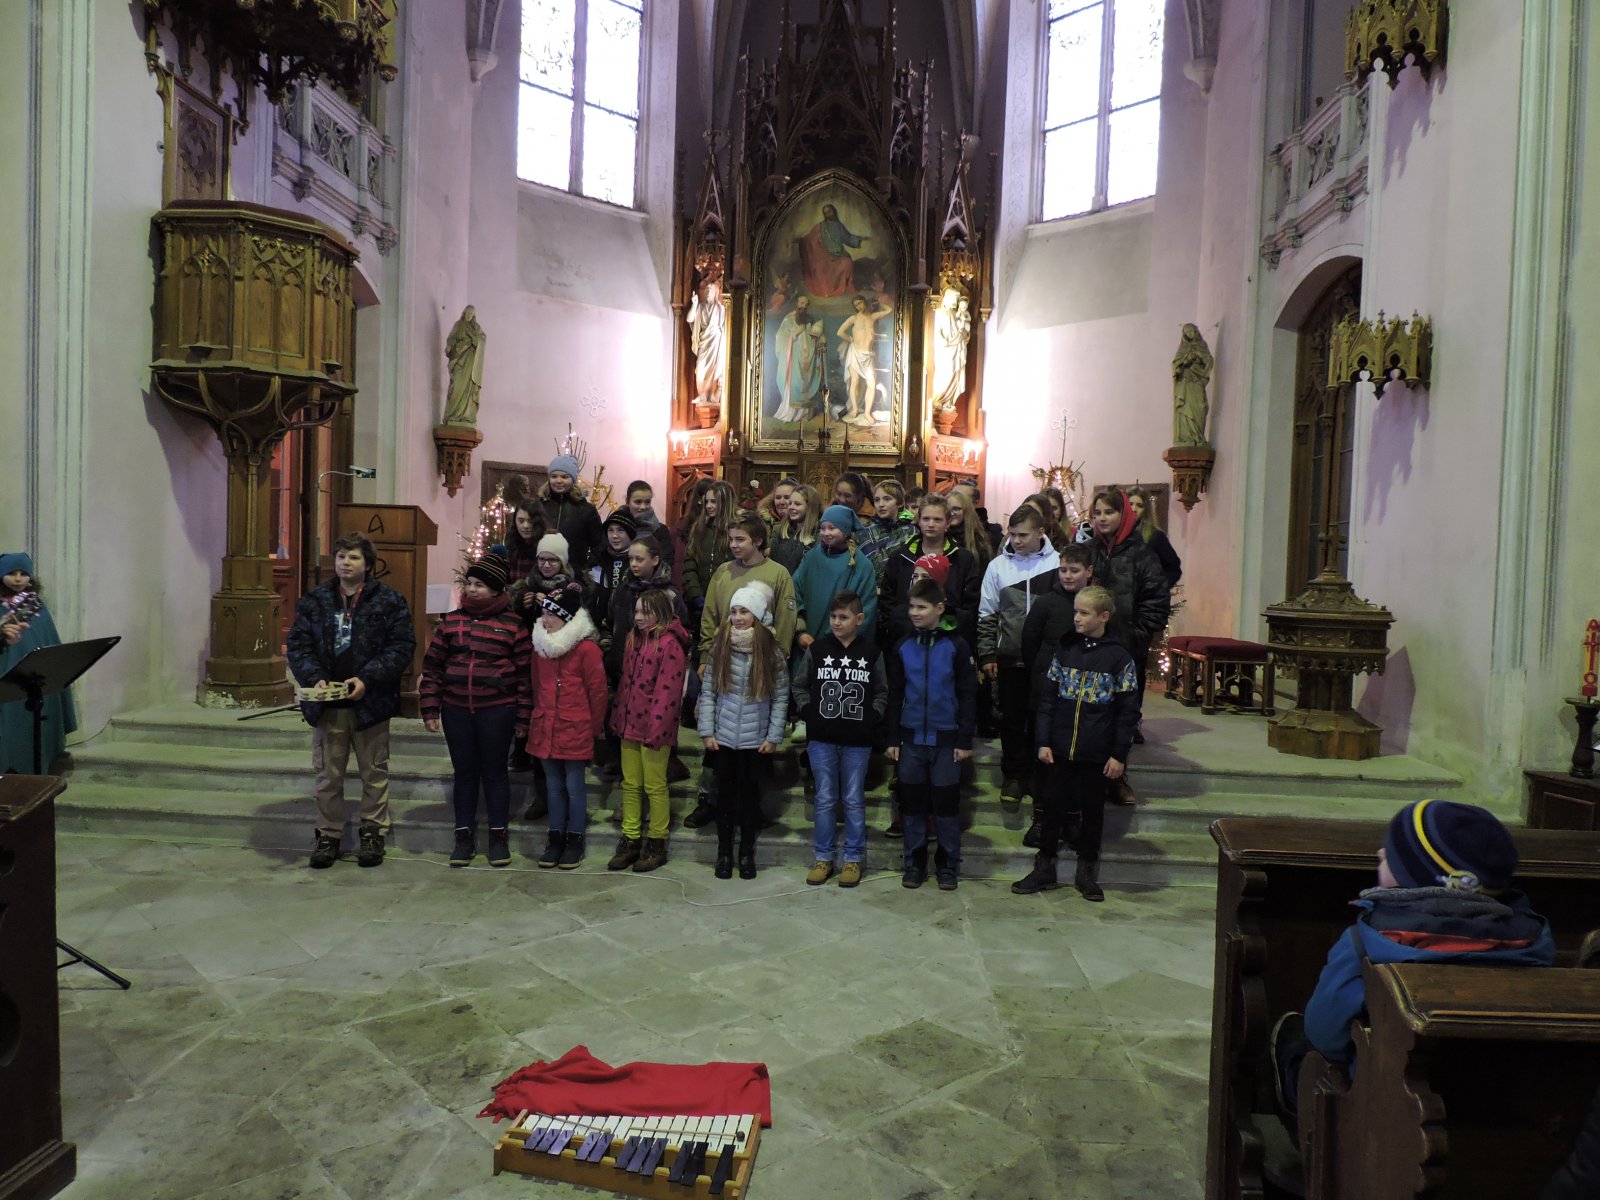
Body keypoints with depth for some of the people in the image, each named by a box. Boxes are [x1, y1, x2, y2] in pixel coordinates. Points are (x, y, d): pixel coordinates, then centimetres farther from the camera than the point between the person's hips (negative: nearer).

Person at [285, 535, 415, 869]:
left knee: (374, 772, 9)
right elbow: (298, 644, 4)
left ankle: (373, 832, 23)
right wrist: (314, 678, -14)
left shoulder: (389, 600, -2)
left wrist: (367, 679, -17)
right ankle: (328, 834, 25)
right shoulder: (314, 600, 7)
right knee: (328, 774, 12)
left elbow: (402, 645, -8)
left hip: (371, 702, -2)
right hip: (326, 703, 2)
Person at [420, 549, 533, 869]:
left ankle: (499, 836, 19)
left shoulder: (512, 625, -4)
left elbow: (525, 674, -3)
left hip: (497, 712, -3)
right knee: (464, 772, 11)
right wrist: (430, 709, 2)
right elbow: (432, 667, 8)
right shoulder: (450, 621, 6)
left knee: (494, 771, 7)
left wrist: (522, 717, -4)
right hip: (456, 710, 3)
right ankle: (464, 835, 23)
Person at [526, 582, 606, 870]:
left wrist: (595, 727, -1)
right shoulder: (540, 644, 6)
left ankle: (575, 839, 18)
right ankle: (556, 837, 25)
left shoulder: (586, 648, -13)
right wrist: (538, 716, 15)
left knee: (574, 787, 5)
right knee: (554, 786, 15)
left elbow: (598, 690, -8)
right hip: (545, 728, 6)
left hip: (575, 729, -5)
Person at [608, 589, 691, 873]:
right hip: (630, 723, 8)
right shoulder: (633, 639, 11)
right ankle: (630, 840, 23)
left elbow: (667, 691, -19)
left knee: (655, 786, 3)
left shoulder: (670, 644, -14)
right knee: (630, 784, 13)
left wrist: (656, 729, -21)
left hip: (654, 727, -8)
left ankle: (656, 843, 15)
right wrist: (617, 717, 15)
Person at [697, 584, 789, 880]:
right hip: (723, 737, 1)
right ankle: (724, 852, 24)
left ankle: (747, 853, 23)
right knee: (725, 794, 10)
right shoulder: (719, 647, -1)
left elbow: (781, 697, -3)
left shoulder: (771, 652, -5)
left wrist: (774, 736, -6)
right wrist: (706, 731, -5)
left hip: (756, 739, -1)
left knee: (750, 794, 9)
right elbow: (707, 691, 0)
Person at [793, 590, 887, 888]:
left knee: (854, 801, 7)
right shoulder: (816, 650, 1)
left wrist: (872, 717, -5)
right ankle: (823, 857, 20)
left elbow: (882, 692, 8)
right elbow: (800, 687, 9)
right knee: (825, 800, 8)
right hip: (821, 739, 1)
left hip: (858, 741, -1)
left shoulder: (871, 654, 0)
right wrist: (807, 712, -3)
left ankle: (854, 858, 19)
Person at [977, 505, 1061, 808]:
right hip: (1010, 657, 1)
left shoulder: (1058, 563, -5)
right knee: (1012, 719, 8)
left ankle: (1038, 773, 27)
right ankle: (1014, 776, 22)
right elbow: (987, 614, 4)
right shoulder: (998, 566, -1)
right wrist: (987, 655, 1)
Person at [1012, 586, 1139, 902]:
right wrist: (1043, 742, 0)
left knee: (1092, 811, 11)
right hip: (1061, 749, 2)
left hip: (1096, 753, -2)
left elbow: (1127, 710, -3)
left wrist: (1119, 754, -6)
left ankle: (1087, 872, 25)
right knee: (1053, 807, 9)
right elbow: (1047, 698, 5)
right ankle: (1044, 869, 22)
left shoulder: (1118, 657, -5)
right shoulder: (1064, 651, 3)